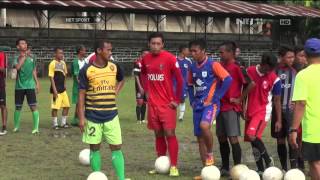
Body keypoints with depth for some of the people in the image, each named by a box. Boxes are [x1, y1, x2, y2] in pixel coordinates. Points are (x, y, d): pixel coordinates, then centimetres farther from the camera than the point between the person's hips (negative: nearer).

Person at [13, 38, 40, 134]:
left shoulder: (32, 57, 7)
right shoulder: (17, 58, -1)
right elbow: (17, 67, -22)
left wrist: (37, 83, 12)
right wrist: (25, 56, -19)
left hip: (30, 86, 1)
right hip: (19, 86, -1)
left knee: (33, 107, -8)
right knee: (18, 107, 8)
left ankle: (36, 128, -8)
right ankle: (16, 126, 24)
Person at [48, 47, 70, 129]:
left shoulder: (63, 63, 9)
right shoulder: (53, 63, -11)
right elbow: (51, 77, -13)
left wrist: (64, 85, 9)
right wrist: (54, 90, -17)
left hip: (63, 88, 7)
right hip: (56, 89, -7)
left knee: (66, 106, 9)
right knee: (55, 107, -3)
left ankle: (63, 123, 20)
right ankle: (55, 124, 7)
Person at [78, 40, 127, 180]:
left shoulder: (114, 67, 2)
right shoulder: (86, 70, -8)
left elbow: (121, 80, 25)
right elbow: (81, 94, -6)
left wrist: (116, 92, 6)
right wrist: (81, 117, -10)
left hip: (111, 115, 2)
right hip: (93, 116, -2)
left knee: (116, 147, 0)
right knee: (95, 147, 6)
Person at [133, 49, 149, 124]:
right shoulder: (137, 62, -10)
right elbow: (136, 76, -12)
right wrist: (140, 87, -17)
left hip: (147, 86, 7)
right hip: (140, 86, -6)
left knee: (145, 103, 8)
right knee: (140, 102, -8)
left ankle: (143, 119, 14)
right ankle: (138, 120, -4)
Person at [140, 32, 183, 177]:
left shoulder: (169, 58, -12)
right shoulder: (145, 59, 4)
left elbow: (180, 80, -9)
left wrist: (177, 100, -9)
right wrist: (147, 91, 13)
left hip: (167, 103, -5)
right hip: (152, 103, 5)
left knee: (169, 133, -8)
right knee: (158, 134, 11)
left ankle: (173, 166, -4)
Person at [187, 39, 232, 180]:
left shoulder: (213, 65, -10)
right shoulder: (193, 68, 9)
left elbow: (228, 80, -16)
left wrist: (216, 98, -14)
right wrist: (192, 101, 10)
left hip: (211, 104, -7)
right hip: (198, 105, 7)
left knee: (204, 125, -33)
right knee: (199, 137, 5)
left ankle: (210, 154, -10)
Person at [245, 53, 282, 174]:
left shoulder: (274, 79, -11)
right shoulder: (249, 72, -1)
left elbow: (277, 101, -4)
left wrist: (279, 120, -3)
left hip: (263, 112, -5)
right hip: (250, 111, 5)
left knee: (252, 136, -22)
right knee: (253, 141, 8)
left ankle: (268, 160, -3)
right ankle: (260, 169, 19)